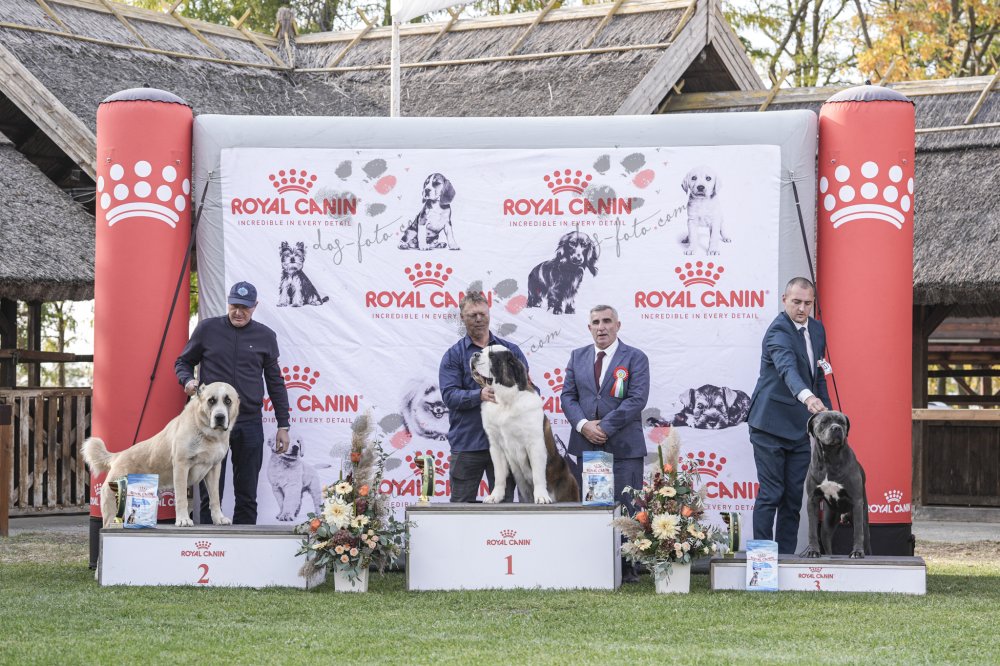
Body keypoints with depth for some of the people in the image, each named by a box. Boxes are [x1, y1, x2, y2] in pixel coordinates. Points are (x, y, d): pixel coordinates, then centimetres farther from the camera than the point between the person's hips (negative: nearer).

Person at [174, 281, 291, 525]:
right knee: (211, 493, 0)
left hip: (250, 423, 1)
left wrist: (283, 425, 8)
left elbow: (275, 383, 12)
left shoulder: (265, 337, 8)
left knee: (247, 495, 4)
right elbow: (183, 362, 14)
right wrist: (188, 380, -9)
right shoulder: (207, 329, 5)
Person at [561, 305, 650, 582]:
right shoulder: (578, 357, 15)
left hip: (624, 446, -4)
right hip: (586, 445, 4)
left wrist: (605, 426, -15)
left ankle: (628, 567, 0)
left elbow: (637, 399, -8)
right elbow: (568, 396, 10)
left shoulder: (635, 358, 2)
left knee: (625, 507, -5)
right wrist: (583, 424, -9)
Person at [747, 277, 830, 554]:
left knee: (794, 497, 7)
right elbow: (787, 368, -35)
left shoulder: (816, 329, 10)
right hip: (771, 425, -7)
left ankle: (786, 557, 12)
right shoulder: (778, 330, -16)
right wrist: (806, 396, -53)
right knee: (770, 494, -6)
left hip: (801, 426, 7)